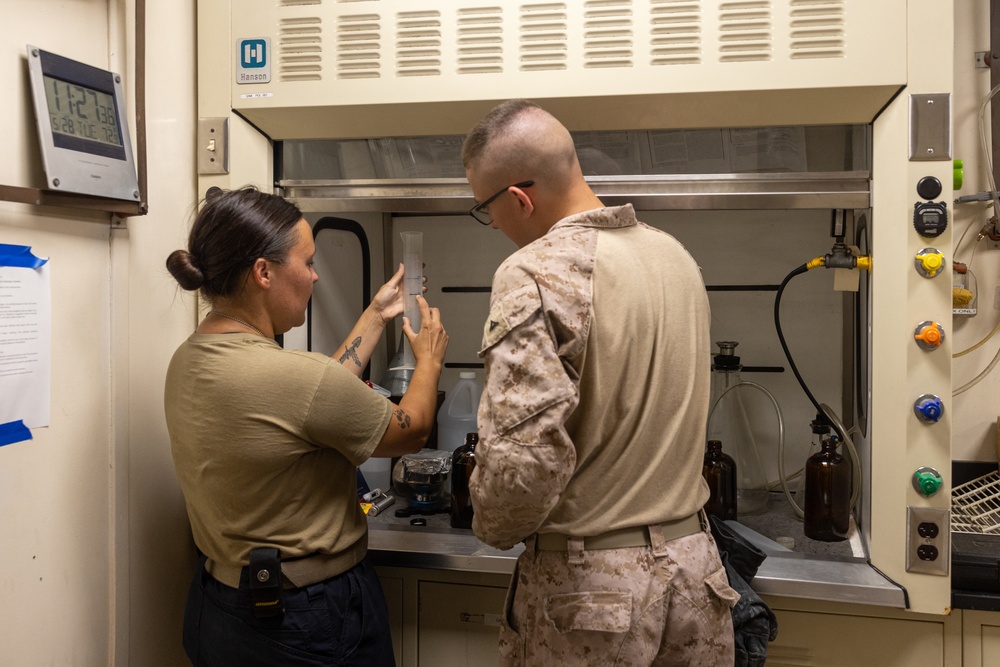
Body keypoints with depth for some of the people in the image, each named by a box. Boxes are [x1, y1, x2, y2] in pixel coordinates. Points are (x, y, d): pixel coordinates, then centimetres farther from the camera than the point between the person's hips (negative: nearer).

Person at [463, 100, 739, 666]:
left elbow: (523, 456, -27)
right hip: (694, 565, 7)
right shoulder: (675, 253, 3)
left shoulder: (536, 274, -21)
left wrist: (493, 529, -7)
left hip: (588, 584, -6)